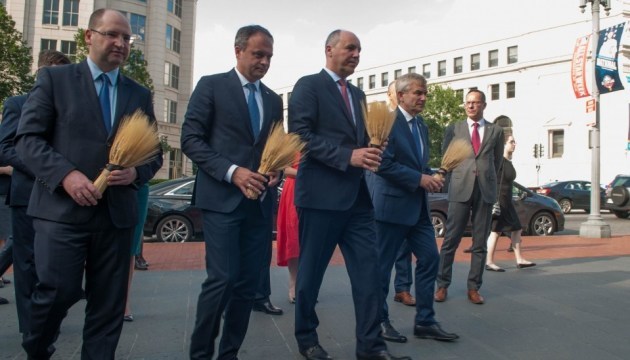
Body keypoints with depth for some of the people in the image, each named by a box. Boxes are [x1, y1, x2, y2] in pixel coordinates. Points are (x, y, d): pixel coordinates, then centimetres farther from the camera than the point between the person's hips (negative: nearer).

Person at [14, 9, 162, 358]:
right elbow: (27, 138, -2)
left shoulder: (140, 94, 14)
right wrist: (65, 174, -17)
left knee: (109, 303, 7)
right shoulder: (54, 78, 5)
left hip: (117, 212, 3)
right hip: (62, 208, -3)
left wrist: (136, 172, -9)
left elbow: (153, 153, 13)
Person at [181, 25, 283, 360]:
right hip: (222, 198, -5)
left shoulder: (273, 100, 17)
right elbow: (191, 139, -6)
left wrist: (276, 170, -1)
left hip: (260, 202, 5)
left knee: (248, 282, 6)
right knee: (223, 279, -9)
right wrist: (231, 171, -17)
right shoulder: (211, 85, 2)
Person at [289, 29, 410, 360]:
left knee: (368, 270, 5)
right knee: (311, 270, 7)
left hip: (357, 195, 7)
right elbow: (300, 135, -15)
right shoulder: (308, 86, -3)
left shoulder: (357, 94, 20)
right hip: (321, 194, -7)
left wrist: (371, 152, 0)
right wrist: (348, 156, -21)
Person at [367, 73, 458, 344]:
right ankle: (379, 321, 19)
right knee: (382, 265, 4)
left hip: (418, 205, 8)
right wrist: (420, 179, -19)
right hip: (392, 203, -8)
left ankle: (424, 322, 18)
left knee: (430, 258, 7)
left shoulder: (422, 125, 15)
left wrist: (430, 177, 0)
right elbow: (383, 163, -20)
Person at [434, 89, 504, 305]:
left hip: (485, 190, 1)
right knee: (450, 240, -1)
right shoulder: (453, 129, 8)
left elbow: (497, 161, 17)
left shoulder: (496, 131, 10)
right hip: (460, 189, -1)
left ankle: (473, 288, 13)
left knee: (480, 243, 4)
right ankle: (442, 285, 8)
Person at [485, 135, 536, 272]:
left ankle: (519, 260, 19)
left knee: (517, 229, 12)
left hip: (507, 200, 10)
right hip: (498, 199, -10)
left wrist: (508, 201, 20)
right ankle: (489, 262, 0)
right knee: (496, 230, -6)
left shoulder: (509, 162, 15)